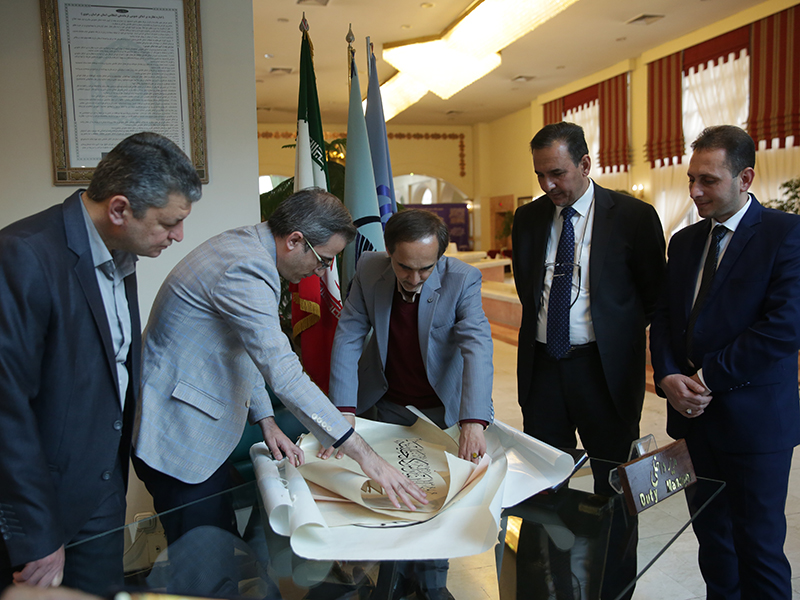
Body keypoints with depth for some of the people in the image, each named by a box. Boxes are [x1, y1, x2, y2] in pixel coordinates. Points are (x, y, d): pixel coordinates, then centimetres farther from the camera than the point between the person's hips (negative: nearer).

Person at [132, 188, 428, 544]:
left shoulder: (245, 245, 6)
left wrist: (265, 420, 8)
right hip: (178, 439, -10)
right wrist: (364, 455, -31)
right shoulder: (247, 269, -26)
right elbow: (284, 375, -32)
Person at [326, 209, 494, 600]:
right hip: (387, 403, 2)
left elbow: (477, 347, -33)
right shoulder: (369, 269, -16)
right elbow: (348, 337, -14)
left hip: (441, 406, -2)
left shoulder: (462, 280, -24)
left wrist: (473, 421, -47)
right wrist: (344, 409, -24)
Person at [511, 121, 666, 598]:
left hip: (605, 370, -3)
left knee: (614, 486, 11)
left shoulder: (633, 216, -7)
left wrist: (617, 331, 5)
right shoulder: (528, 219, 6)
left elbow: (654, 296, 2)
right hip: (542, 364, 4)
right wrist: (546, 324, 9)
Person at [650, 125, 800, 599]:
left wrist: (707, 378, -15)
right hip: (693, 412, 6)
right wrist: (669, 377, -7)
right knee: (710, 530, 17)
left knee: (758, 541, 6)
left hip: (753, 416, -5)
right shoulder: (684, 241, 11)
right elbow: (663, 318, 10)